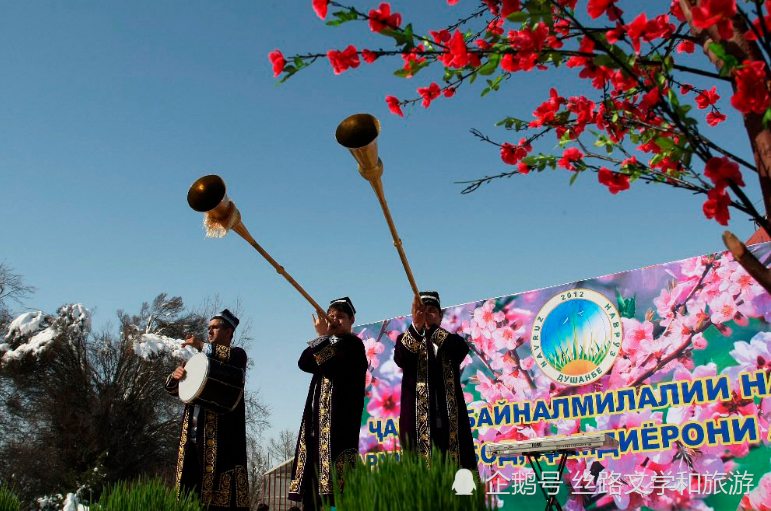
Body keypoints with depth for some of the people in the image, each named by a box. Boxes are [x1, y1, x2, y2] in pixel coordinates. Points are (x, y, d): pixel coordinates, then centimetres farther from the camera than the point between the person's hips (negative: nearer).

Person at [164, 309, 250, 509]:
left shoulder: (236, 354, 9)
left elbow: (232, 358, -17)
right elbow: (172, 388, 20)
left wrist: (203, 345, -14)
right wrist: (176, 375, -1)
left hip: (220, 431, -6)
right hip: (193, 433, 6)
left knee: (219, 484, -13)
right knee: (189, 485, 1)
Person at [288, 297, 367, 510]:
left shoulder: (353, 344, 3)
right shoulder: (326, 344, 24)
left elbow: (335, 369, -15)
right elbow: (303, 363, 5)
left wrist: (323, 338, -13)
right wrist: (321, 337, -4)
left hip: (340, 413, -7)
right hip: (318, 413, 7)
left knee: (334, 461, -17)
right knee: (312, 465, 0)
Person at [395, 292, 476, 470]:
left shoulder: (451, 342, 16)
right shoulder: (406, 341, 11)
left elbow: (463, 349, -9)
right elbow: (400, 358, -13)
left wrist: (433, 327, -23)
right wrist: (416, 325, -31)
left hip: (451, 423, 2)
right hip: (418, 423, -1)